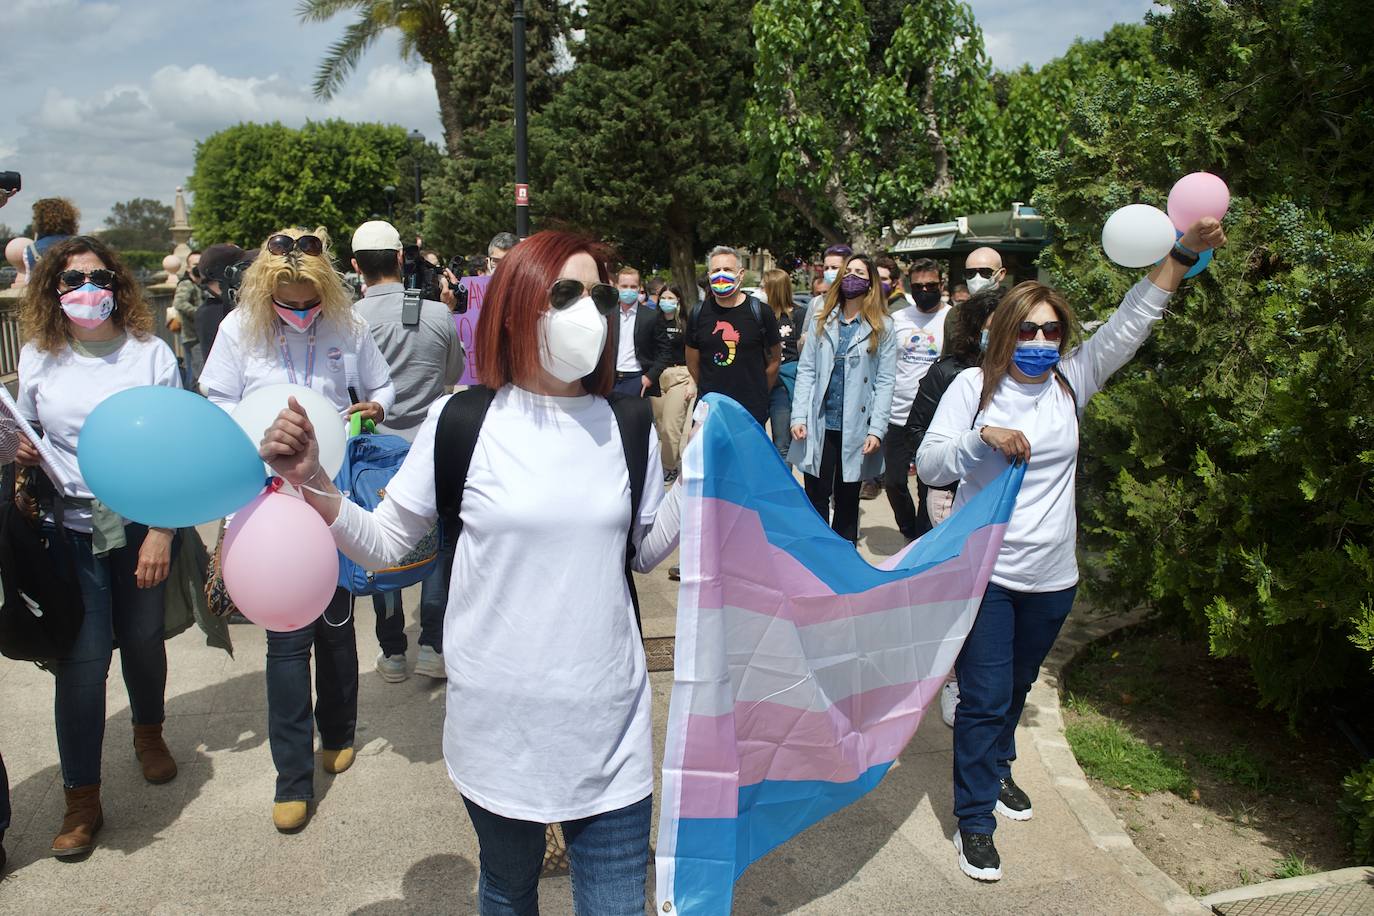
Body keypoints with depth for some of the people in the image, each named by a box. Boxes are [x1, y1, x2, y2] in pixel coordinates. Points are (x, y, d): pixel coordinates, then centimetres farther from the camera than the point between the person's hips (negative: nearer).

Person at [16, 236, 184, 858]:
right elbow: (27, 431, 17)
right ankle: (82, 798, 13)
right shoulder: (38, 356, 3)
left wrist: (162, 532, -9)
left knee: (143, 640, 11)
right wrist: (23, 454, -8)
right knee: (82, 657, -2)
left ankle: (149, 731, 43)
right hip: (71, 529, 1)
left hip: (140, 524, 0)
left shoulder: (150, 353, -3)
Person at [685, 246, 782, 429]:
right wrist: (708, 392, 14)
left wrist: (759, 395, 10)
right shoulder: (699, 313, 4)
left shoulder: (760, 312, -3)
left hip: (752, 411, -2)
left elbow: (775, 359, 6)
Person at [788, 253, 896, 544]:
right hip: (819, 424, 2)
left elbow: (884, 382, -3)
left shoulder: (883, 327, 1)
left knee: (847, 501, 11)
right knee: (816, 498, 6)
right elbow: (806, 371, 4)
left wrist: (877, 430, -11)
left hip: (855, 429, -1)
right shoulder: (822, 321, 8)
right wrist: (799, 416, -7)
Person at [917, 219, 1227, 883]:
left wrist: (1183, 255, -12)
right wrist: (983, 437, -27)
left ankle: (996, 766, 47)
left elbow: (1130, 324, -4)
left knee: (1016, 687, 22)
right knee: (984, 698, 0)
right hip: (983, 571, -4)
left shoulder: (1072, 380, 2)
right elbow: (929, 465, -11)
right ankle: (975, 819, 15)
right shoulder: (974, 385, -7)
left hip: (1051, 577, 4)